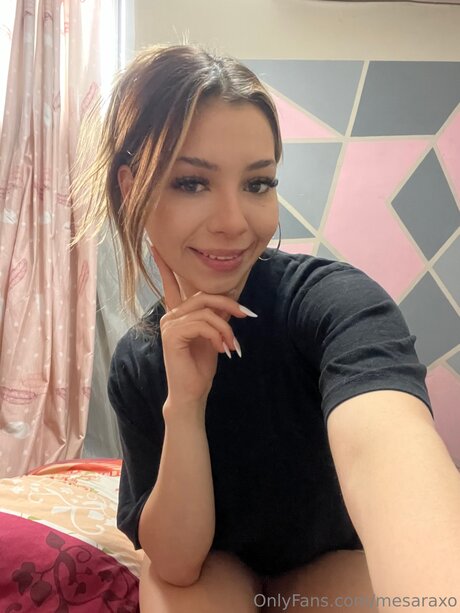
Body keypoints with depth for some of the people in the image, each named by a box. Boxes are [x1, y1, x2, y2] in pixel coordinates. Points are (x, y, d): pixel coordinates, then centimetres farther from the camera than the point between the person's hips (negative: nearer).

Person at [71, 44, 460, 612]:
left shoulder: (331, 299, -27)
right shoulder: (135, 363, -14)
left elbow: (383, 440, -50)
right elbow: (175, 561, -17)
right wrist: (184, 404, -32)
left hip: (342, 564, 0)